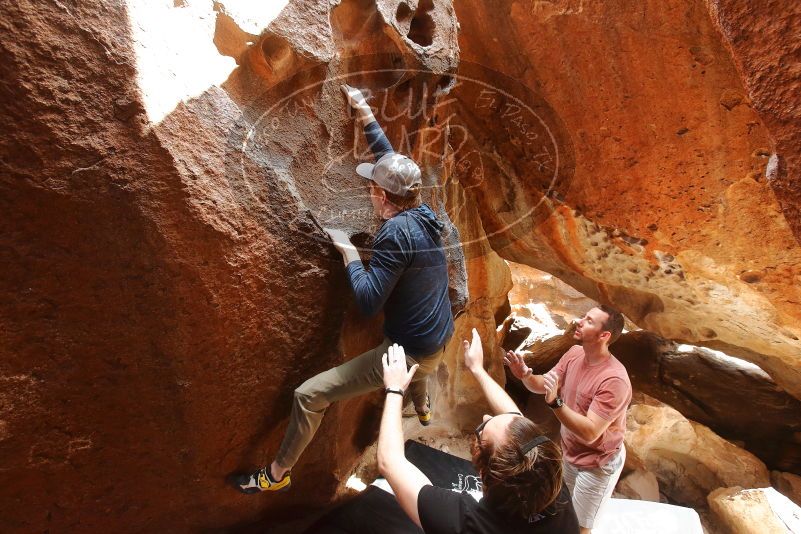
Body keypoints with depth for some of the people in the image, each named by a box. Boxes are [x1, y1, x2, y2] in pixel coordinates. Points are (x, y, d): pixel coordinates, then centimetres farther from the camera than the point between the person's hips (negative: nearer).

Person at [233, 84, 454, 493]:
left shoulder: (396, 233, -26)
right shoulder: (422, 214, -1)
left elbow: (368, 301, -27)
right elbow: (394, 164, 12)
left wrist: (348, 251, -14)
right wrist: (364, 114, 18)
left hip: (410, 354, -8)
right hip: (439, 342, 9)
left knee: (308, 395, -1)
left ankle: (278, 473, 21)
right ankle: (423, 408, 69)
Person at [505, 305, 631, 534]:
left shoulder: (615, 380, -33)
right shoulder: (574, 353, -10)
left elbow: (589, 433, -34)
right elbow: (543, 385, -4)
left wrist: (555, 402, -46)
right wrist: (525, 375, -25)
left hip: (597, 463, -7)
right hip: (569, 451, 7)